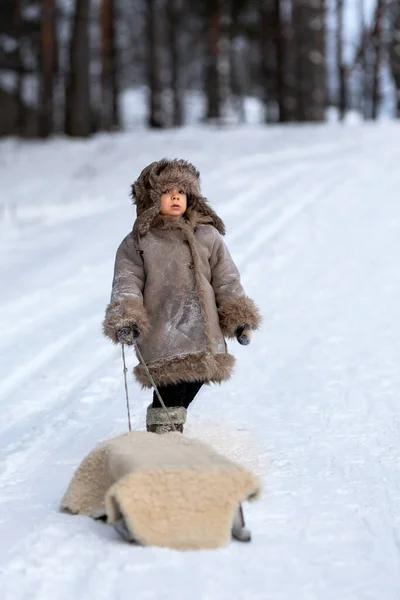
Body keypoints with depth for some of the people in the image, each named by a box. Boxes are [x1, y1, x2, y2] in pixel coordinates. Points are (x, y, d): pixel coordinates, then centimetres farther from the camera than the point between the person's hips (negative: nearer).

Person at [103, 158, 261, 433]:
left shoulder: (208, 236, 15)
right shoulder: (138, 243, 6)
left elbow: (226, 279, 17)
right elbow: (126, 284, 0)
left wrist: (239, 317, 7)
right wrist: (125, 319, -15)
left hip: (203, 337, 4)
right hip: (162, 337, -4)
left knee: (185, 394, 5)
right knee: (170, 397, -13)